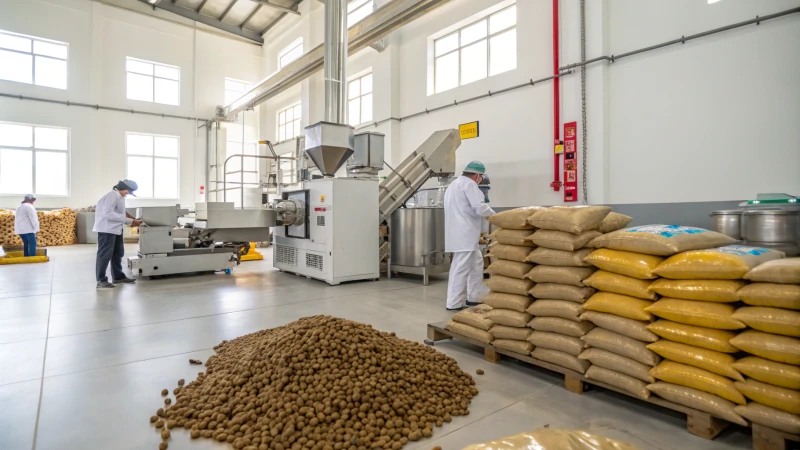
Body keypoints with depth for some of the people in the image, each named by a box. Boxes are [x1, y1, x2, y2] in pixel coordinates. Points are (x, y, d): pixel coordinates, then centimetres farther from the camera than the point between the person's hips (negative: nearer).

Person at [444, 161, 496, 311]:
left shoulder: (454, 184, 23)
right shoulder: (469, 184, -10)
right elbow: (480, 208, -18)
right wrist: (493, 214, 0)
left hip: (460, 233, 11)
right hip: (464, 234, -11)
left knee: (476, 263, 18)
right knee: (461, 268, -5)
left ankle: (474, 297, 24)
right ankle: (454, 303, 2)